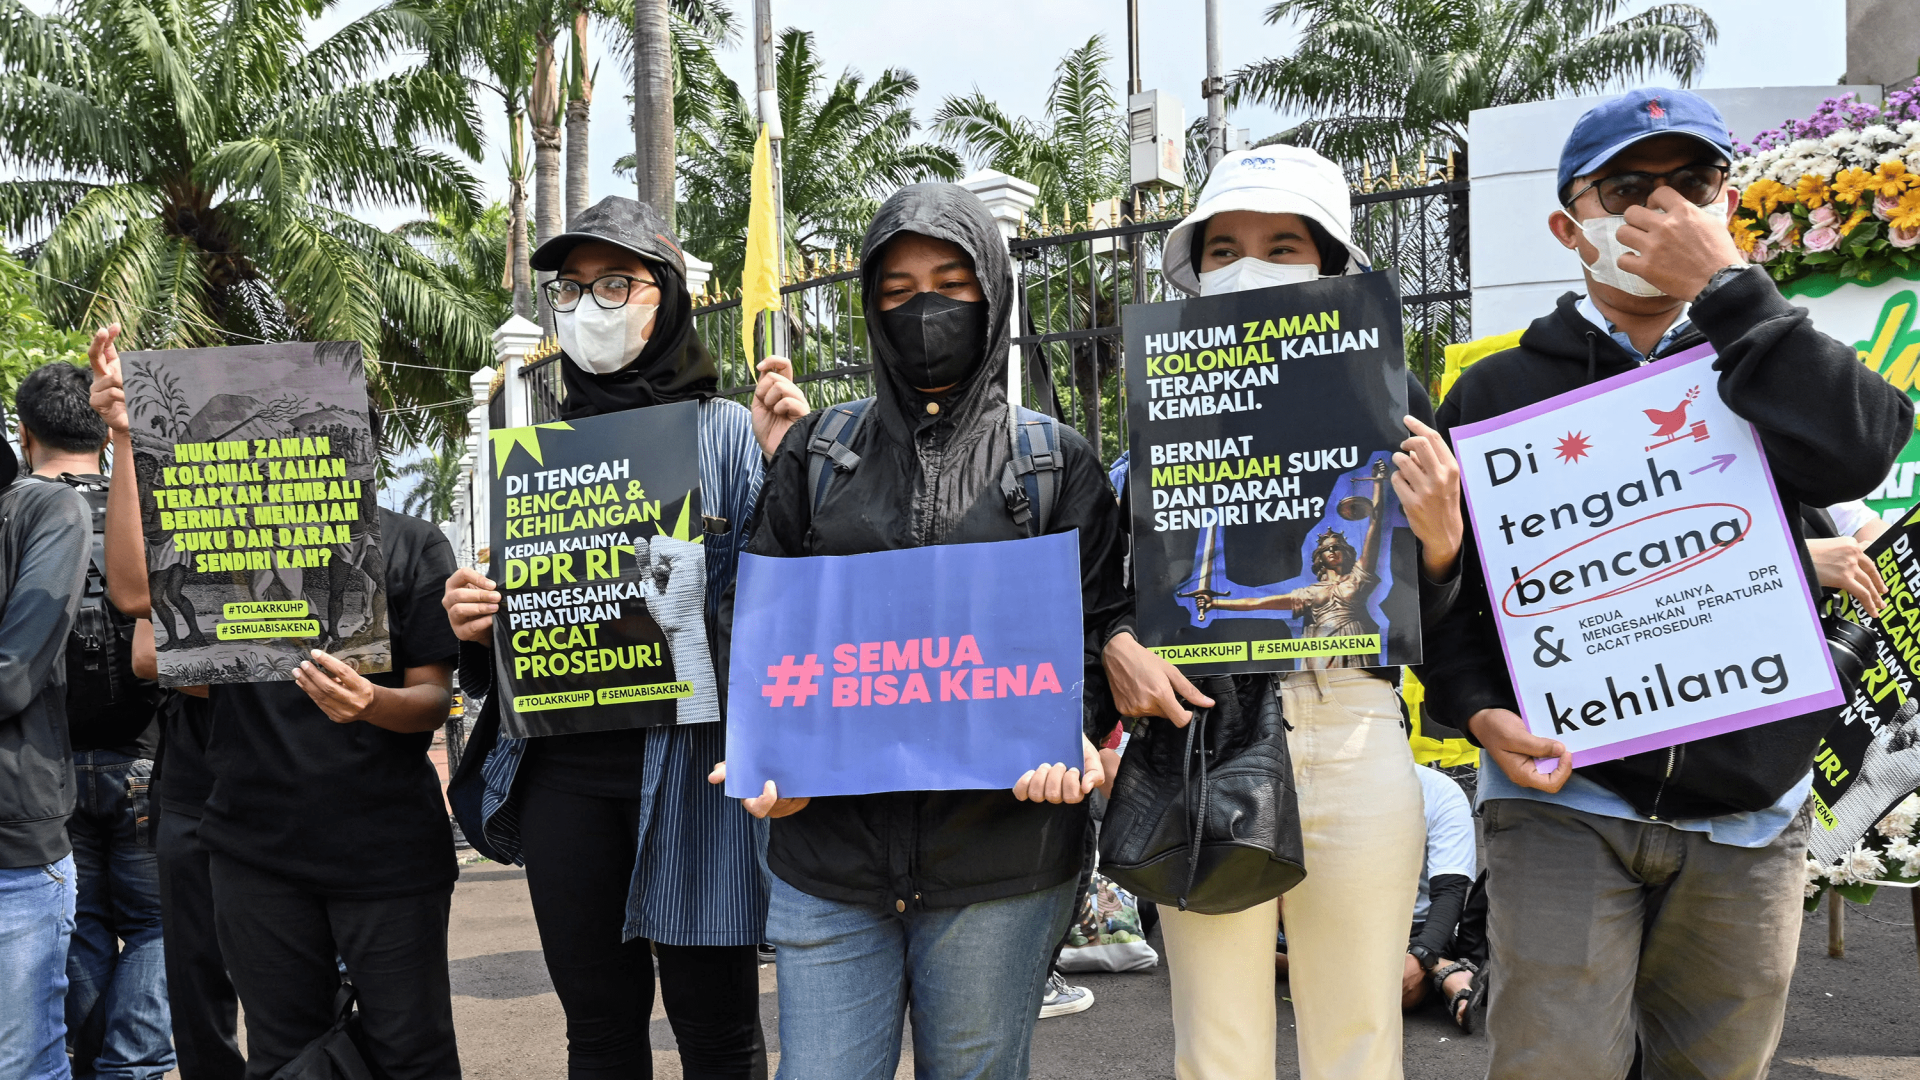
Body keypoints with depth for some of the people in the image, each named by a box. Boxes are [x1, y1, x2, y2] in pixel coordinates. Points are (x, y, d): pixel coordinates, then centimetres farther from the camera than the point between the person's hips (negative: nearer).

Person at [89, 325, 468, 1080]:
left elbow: (434, 700, -3)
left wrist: (371, 704, -26)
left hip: (387, 846, -2)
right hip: (259, 845, 3)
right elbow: (135, 591, -12)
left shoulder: (410, 546, -2)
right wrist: (125, 440, -16)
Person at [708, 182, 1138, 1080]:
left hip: (1000, 855, -1)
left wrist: (1073, 739, -15)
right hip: (827, 846, 2)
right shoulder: (818, 451, 11)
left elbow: (1096, 626, 4)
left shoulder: (1056, 461, 7)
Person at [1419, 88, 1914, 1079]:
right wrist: (1477, 709, -12)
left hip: (1747, 812, 3)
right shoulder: (1501, 391, 5)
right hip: (1560, 795, -2)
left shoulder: (1762, 364, 10)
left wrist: (1723, 281, -12)